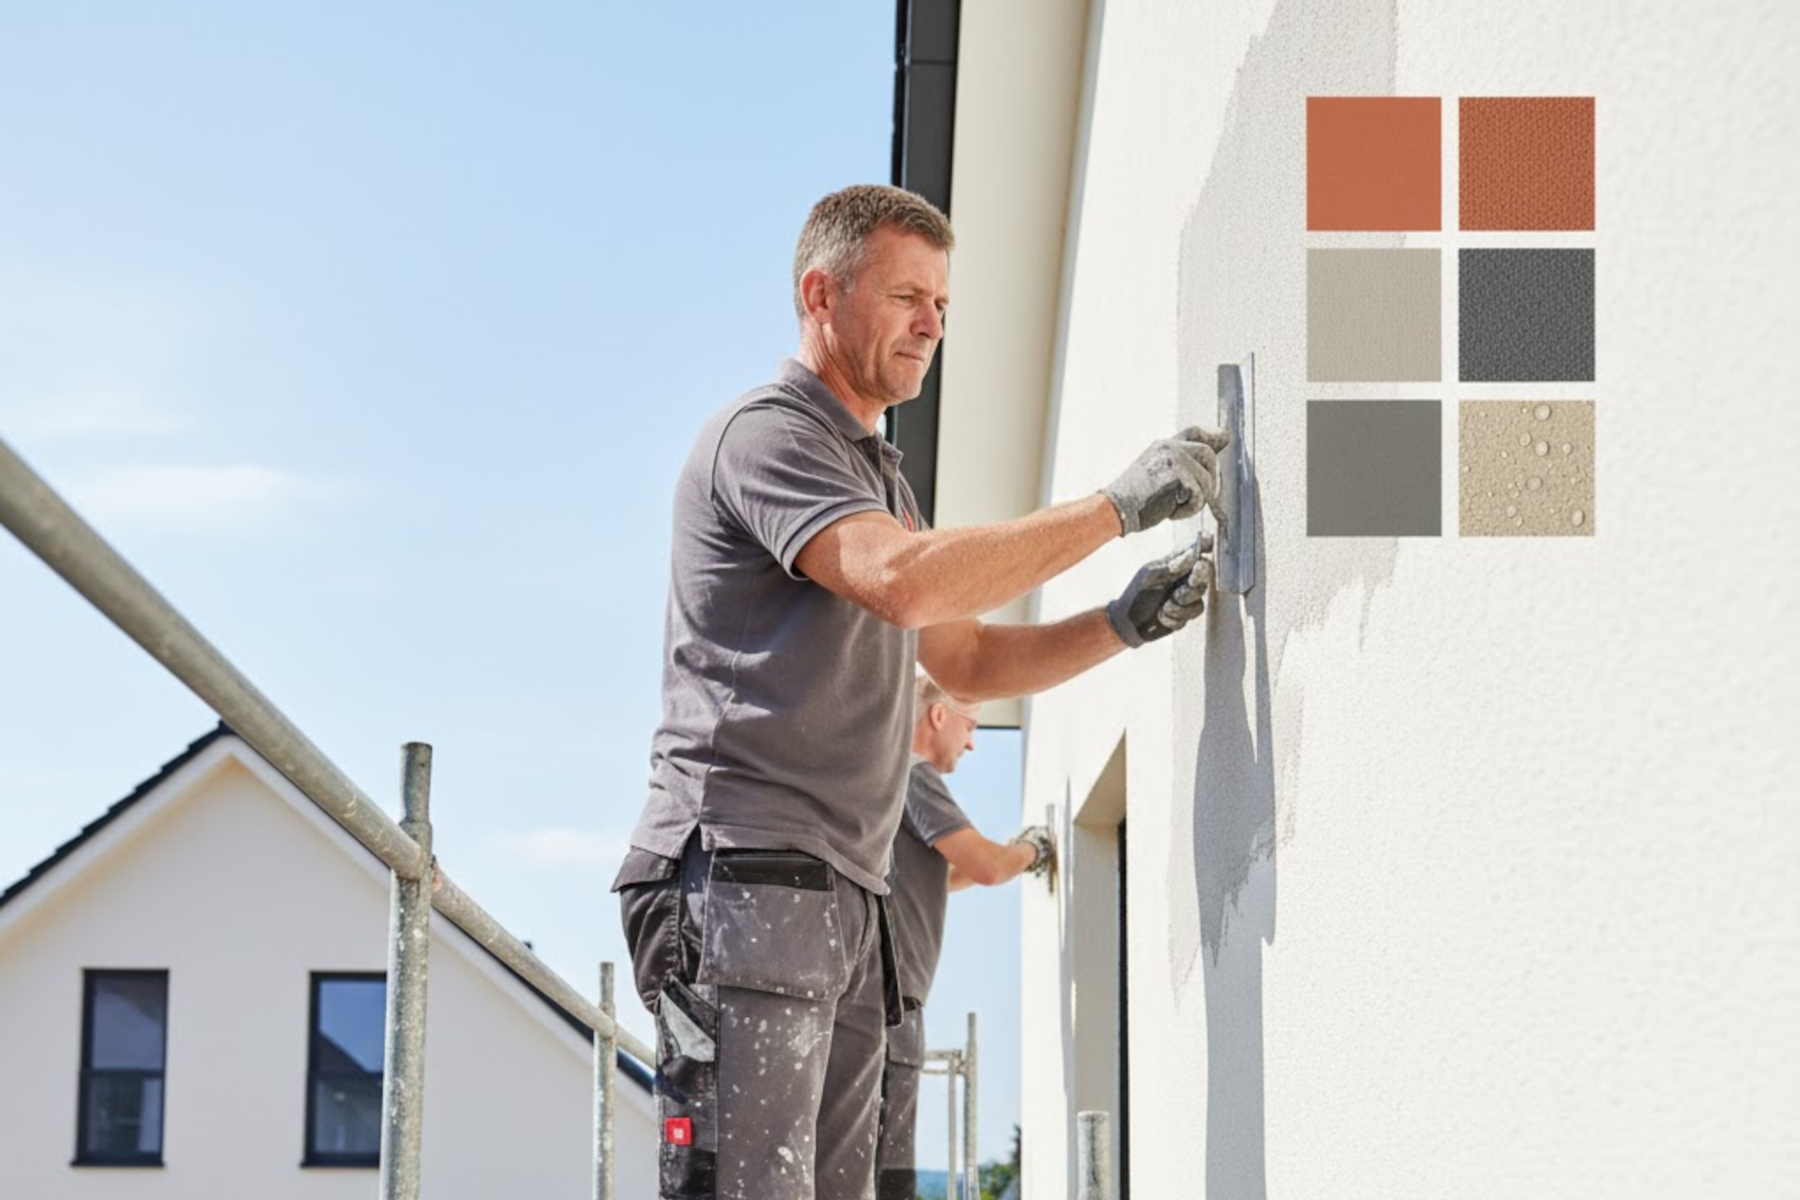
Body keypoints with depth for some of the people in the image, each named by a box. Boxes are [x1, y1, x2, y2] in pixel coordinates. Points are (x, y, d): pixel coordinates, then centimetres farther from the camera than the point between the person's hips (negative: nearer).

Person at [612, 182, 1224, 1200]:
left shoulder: (877, 475, 27)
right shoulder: (765, 434, -5)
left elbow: (967, 660, 25)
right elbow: (903, 581, -22)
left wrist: (1123, 625, 7)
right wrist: (1119, 506, -19)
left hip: (846, 900, 10)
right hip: (745, 875, -10)